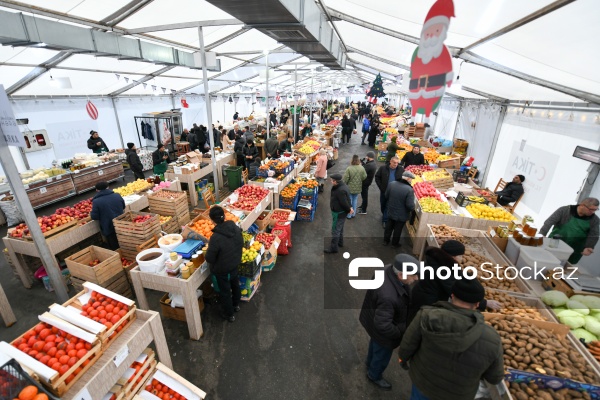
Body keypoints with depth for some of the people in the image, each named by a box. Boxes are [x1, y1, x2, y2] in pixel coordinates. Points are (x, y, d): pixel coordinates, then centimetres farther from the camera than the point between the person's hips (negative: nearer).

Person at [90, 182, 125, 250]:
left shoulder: (96, 201, -14)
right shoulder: (117, 195, -1)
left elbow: (94, 217, -10)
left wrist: (91, 213, 10)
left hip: (108, 229, -4)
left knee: (115, 248, 7)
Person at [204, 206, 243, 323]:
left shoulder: (215, 237, -35)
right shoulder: (235, 228, -16)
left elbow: (209, 258, -23)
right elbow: (241, 244, -1)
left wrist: (207, 255, -2)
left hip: (222, 269, -6)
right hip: (235, 264, 6)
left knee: (225, 291, 17)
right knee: (235, 284, 29)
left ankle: (228, 314, 38)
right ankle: (236, 305, 53)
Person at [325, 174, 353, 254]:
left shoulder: (340, 190, -32)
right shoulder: (342, 185, 1)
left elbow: (344, 203, -26)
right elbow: (347, 199, 8)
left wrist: (349, 209, -10)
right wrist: (350, 207, 3)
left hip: (339, 213, -10)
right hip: (341, 212, 10)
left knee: (335, 230, 2)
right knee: (340, 228, 26)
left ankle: (333, 248, 14)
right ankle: (340, 242, 44)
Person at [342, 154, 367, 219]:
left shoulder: (349, 169, -22)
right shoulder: (362, 168, -10)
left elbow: (345, 179, -19)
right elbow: (364, 177, -1)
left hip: (350, 188, -4)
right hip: (357, 188, 4)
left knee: (349, 201, 10)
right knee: (355, 200, 19)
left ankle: (349, 215, 18)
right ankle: (353, 214, 29)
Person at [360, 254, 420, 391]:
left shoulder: (388, 269, -23)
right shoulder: (388, 297, -48)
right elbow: (383, 325, -36)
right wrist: (400, 333, -19)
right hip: (382, 332, -8)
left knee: (375, 343, 36)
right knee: (383, 355, 25)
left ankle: (370, 362, 67)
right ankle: (374, 375, 56)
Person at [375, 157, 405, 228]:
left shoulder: (401, 170, -8)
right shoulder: (383, 168, -9)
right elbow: (377, 177, -1)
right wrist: (381, 187, -8)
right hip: (384, 191, 2)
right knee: (383, 205, 18)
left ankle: (385, 220, 12)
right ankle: (384, 215, 44)